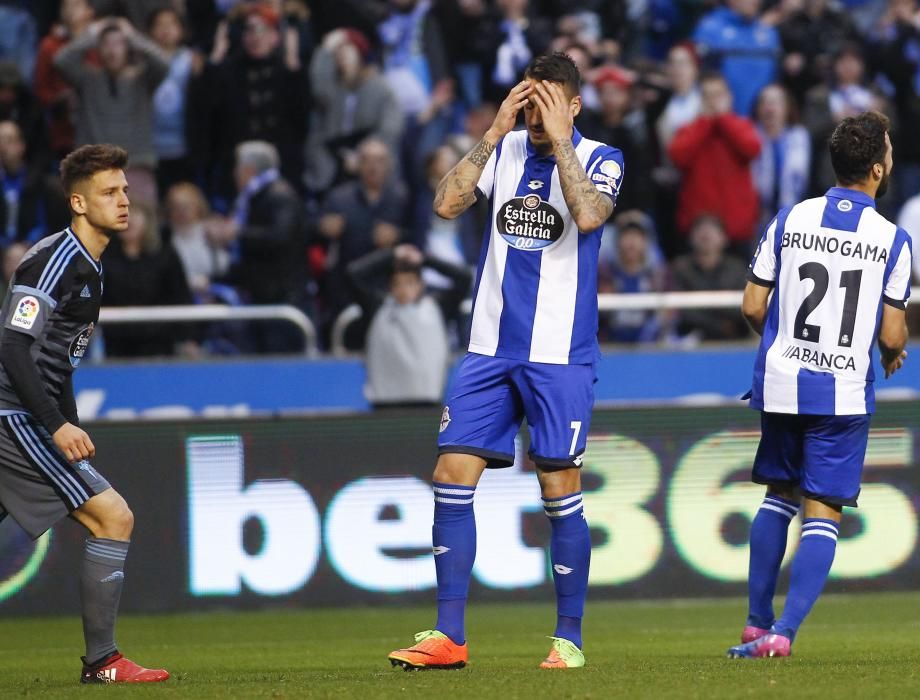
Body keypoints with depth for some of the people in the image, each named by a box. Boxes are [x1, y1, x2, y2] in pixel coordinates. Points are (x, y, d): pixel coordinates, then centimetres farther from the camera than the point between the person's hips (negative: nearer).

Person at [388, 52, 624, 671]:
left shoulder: (600, 160, -3)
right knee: (452, 477, -3)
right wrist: (496, 133, -10)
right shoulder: (506, 150, 7)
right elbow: (448, 204, -6)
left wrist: (558, 138, -20)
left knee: (560, 492, -3)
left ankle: (570, 638, 9)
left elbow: (589, 215, -24)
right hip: (491, 347, 4)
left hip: (560, 354, -4)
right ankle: (449, 636, 3)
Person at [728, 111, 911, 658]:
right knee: (822, 516, 0)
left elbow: (753, 307, 2)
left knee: (779, 497, 21)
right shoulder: (894, 240, -7)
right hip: (844, 393, -3)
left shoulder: (789, 220, 0)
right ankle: (783, 632, -12)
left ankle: (758, 622, 22)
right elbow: (892, 335, -6)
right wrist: (894, 356, 18)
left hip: (781, 383, 3)